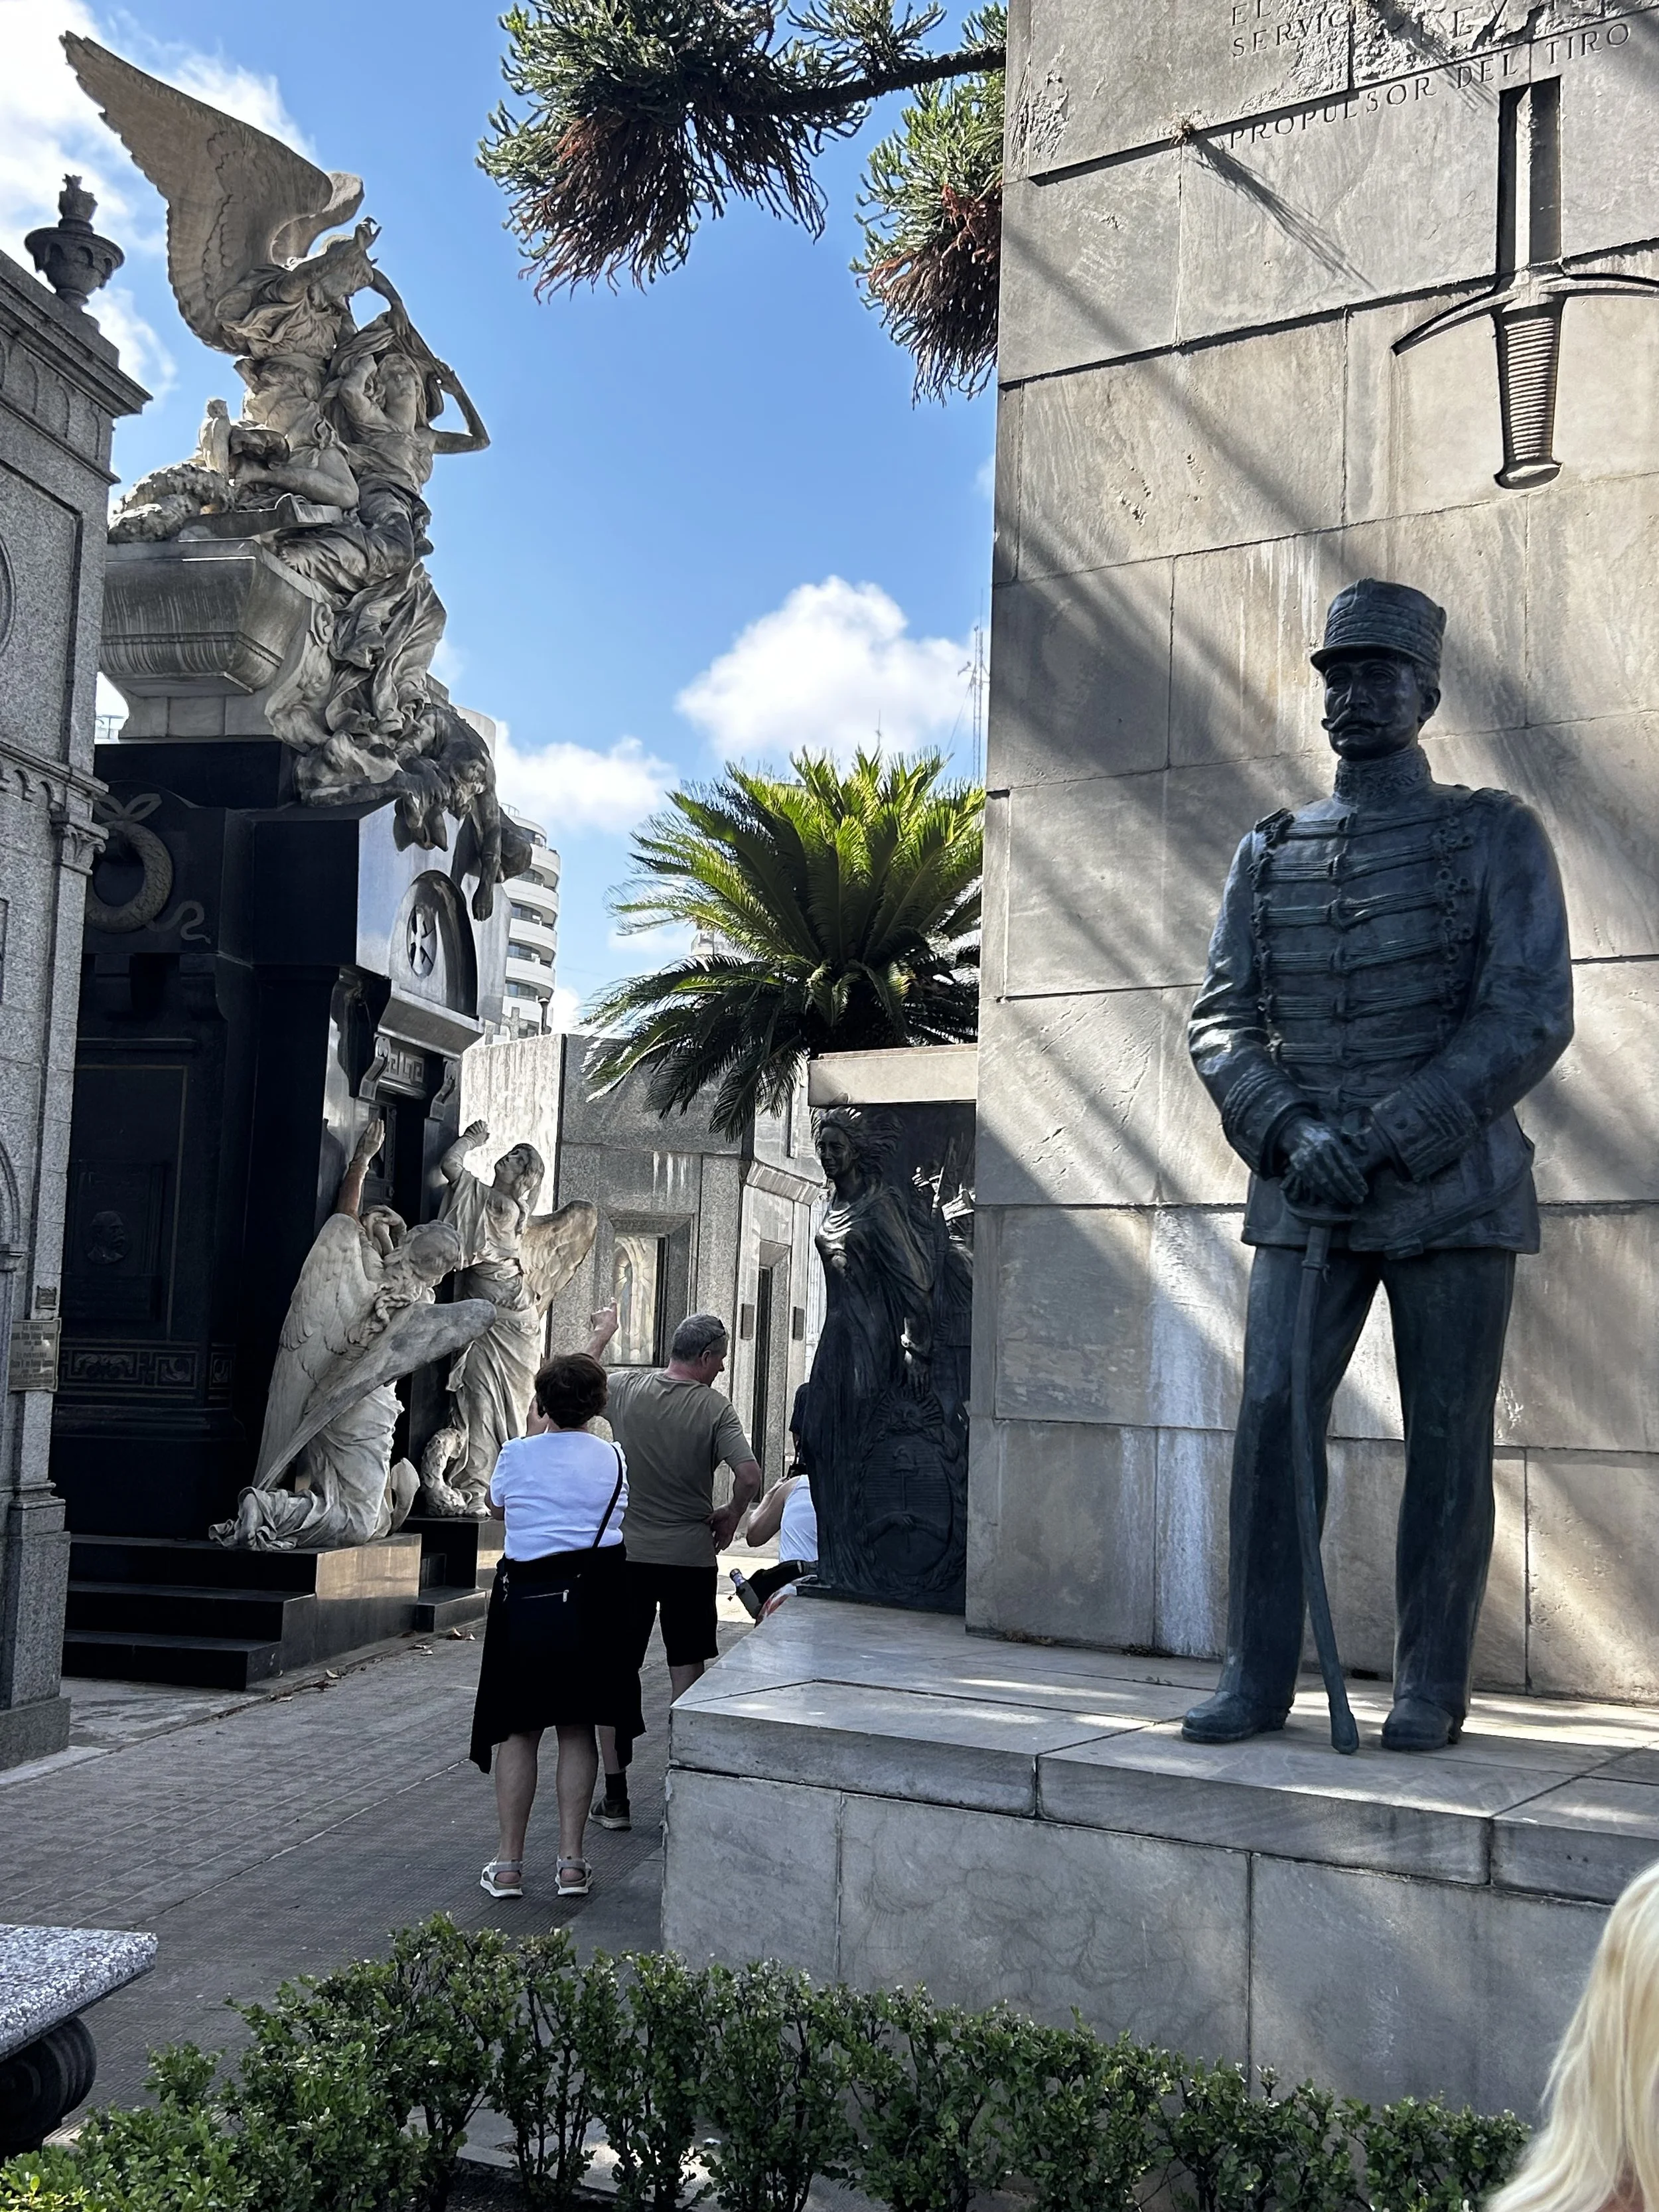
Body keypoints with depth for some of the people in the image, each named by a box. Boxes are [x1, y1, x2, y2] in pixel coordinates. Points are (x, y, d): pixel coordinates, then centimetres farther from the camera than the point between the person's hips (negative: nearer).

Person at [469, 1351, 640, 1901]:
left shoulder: (518, 1454, -6)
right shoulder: (614, 1459, -1)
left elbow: (497, 1508, 13)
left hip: (526, 1597, -2)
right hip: (593, 1599, 2)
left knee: (518, 1729, 6)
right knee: (578, 1728, 10)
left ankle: (509, 1865, 10)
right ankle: (571, 1861, 11)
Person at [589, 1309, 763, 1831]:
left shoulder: (627, 1388, -3)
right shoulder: (715, 1408, -11)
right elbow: (749, 1475, -21)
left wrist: (602, 1335, 30)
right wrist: (730, 1518, -2)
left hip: (626, 1553, 2)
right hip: (691, 1557, -2)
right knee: (687, 1672, 9)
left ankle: (615, 1796, 12)